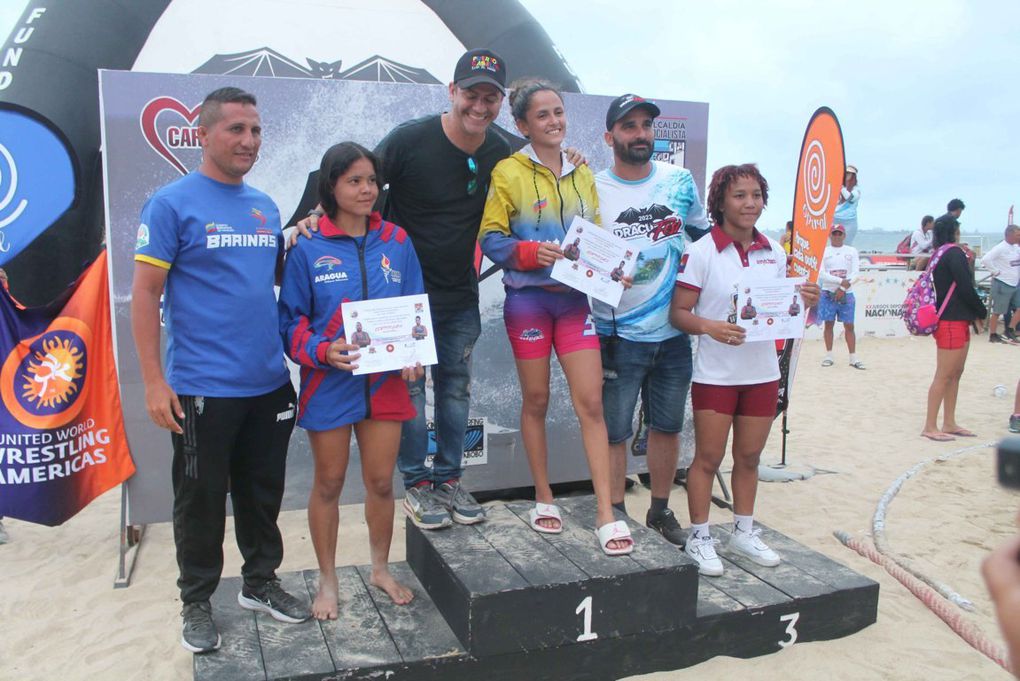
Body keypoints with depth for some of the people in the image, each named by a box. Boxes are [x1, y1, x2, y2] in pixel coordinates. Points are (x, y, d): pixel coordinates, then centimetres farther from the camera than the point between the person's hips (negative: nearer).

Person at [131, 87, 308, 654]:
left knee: (264, 492, 17)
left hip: (270, 384, 6)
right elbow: (145, 293, -9)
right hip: (202, 388, -5)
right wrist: (154, 381, -13)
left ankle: (261, 582, 36)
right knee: (201, 500, 9)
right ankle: (197, 602, 28)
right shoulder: (173, 203, -7)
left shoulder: (265, 207, 11)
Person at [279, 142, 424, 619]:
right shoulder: (307, 248, -5)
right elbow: (291, 320, -4)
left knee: (381, 481, 12)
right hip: (329, 384, -2)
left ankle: (380, 569, 34)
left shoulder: (396, 242, 3)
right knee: (328, 484, 11)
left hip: (385, 383, 2)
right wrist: (322, 350, -22)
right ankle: (327, 580, 30)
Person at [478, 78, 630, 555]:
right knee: (536, 401, 9)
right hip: (528, 297, -3)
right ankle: (544, 498, 26)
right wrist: (532, 252, -22)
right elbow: (490, 237, -6)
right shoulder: (509, 172, -3)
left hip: (575, 297, 3)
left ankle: (606, 513, 4)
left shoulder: (582, 174, 11)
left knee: (591, 402, -2)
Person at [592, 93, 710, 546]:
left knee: (667, 427, 15)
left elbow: (703, 236, 18)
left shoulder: (680, 181, 4)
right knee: (614, 431, 3)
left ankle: (660, 512, 31)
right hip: (618, 335, -3)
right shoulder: (592, 190, -4)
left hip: (673, 331, 4)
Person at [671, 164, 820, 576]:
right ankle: (698, 537, 18)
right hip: (716, 374, -5)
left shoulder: (775, 253, 7)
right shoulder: (701, 253, -9)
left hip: (763, 371, 5)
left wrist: (805, 303, -7)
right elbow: (678, 313, -11)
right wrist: (709, 326, -30)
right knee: (708, 458, 4)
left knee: (749, 457, 16)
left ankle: (743, 532, 32)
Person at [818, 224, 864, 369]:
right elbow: (821, 274, -8)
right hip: (828, 293, -1)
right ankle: (829, 356, 12)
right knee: (829, 324, 3)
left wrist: (843, 288, -13)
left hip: (846, 294, 1)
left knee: (849, 325, 2)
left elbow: (856, 273, -2)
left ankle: (853, 358, 5)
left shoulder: (852, 251, 6)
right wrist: (841, 281, -17)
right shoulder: (824, 252, 3)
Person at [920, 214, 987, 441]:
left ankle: (949, 424, 19)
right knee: (944, 376, -5)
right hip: (952, 322, -10)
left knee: (955, 373, 13)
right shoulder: (954, 253, -14)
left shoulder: (939, 253, 13)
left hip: (957, 322, 10)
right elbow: (966, 288, -16)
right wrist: (982, 312, -3)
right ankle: (930, 427, 0)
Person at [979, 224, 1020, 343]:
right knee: (997, 312, 2)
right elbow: (985, 260, -26)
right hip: (1002, 284, -8)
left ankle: (1010, 329, 17)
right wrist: (996, 272, -20)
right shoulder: (1000, 248, -16)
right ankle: (993, 335, 12)